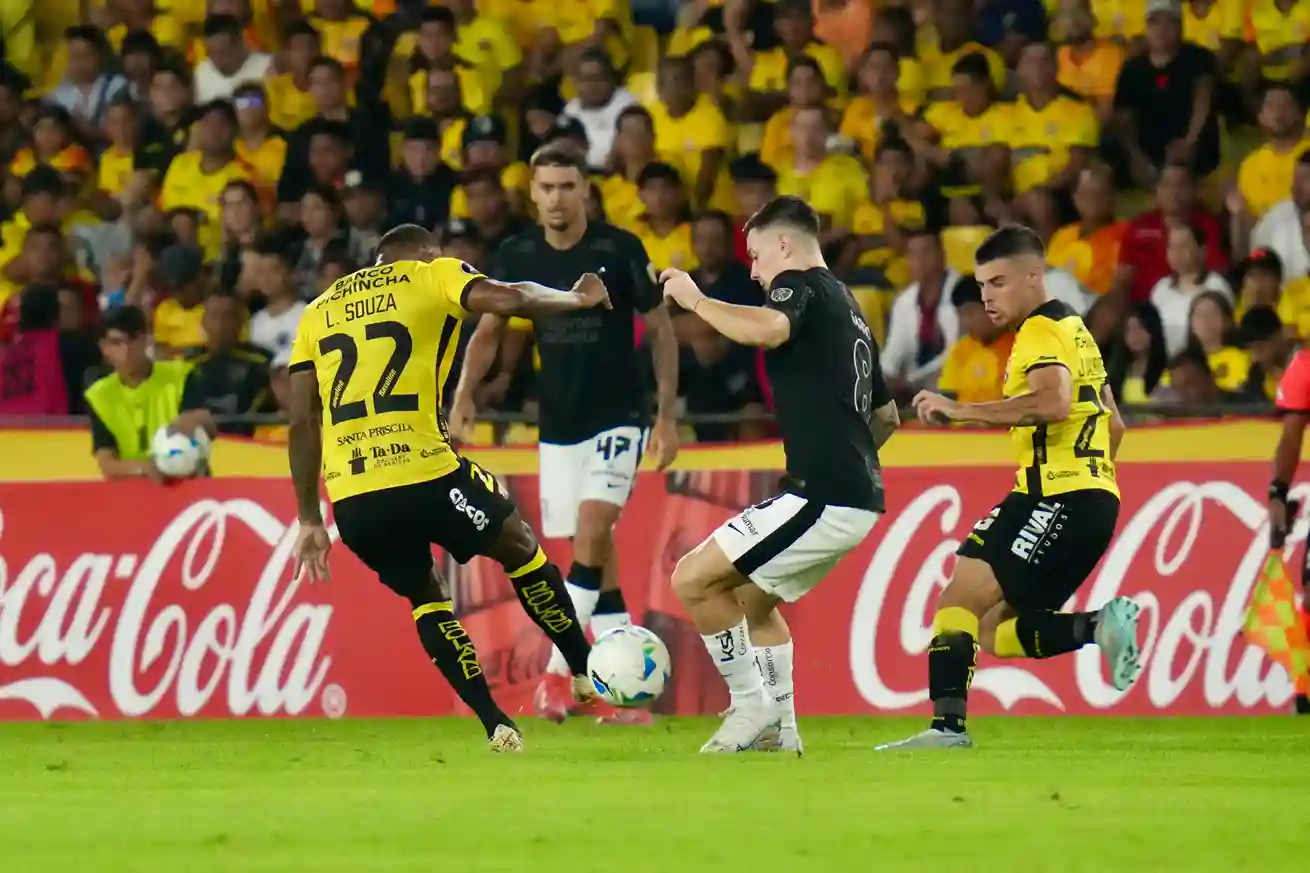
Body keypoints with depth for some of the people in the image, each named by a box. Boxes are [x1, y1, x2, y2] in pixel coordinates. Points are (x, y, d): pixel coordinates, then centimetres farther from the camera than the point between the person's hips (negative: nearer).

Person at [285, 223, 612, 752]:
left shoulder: (319, 310, 21)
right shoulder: (432, 275, 10)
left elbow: (301, 420, 15)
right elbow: (509, 299, -9)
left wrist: (310, 520, 18)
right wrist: (577, 298, 9)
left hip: (350, 498, 4)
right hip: (423, 473, -4)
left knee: (425, 597, 25)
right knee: (519, 547, 24)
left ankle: (495, 724, 13)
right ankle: (588, 672, 29)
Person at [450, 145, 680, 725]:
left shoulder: (620, 250, -10)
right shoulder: (516, 256, -1)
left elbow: (660, 329, -2)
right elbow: (488, 331, 10)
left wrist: (667, 415, -6)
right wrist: (465, 392, -6)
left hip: (617, 418, -4)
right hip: (557, 425, 4)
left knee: (593, 532, -21)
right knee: (594, 556, 5)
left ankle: (557, 671, -18)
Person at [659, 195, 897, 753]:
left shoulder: (802, 286, -6)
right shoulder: (847, 308, 22)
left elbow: (767, 330, -30)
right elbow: (887, 416, 28)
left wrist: (696, 300, -16)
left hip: (822, 497, -10)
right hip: (855, 495, 10)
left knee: (693, 580, -6)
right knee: (753, 599, 25)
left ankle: (752, 706, -1)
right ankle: (779, 732, 21)